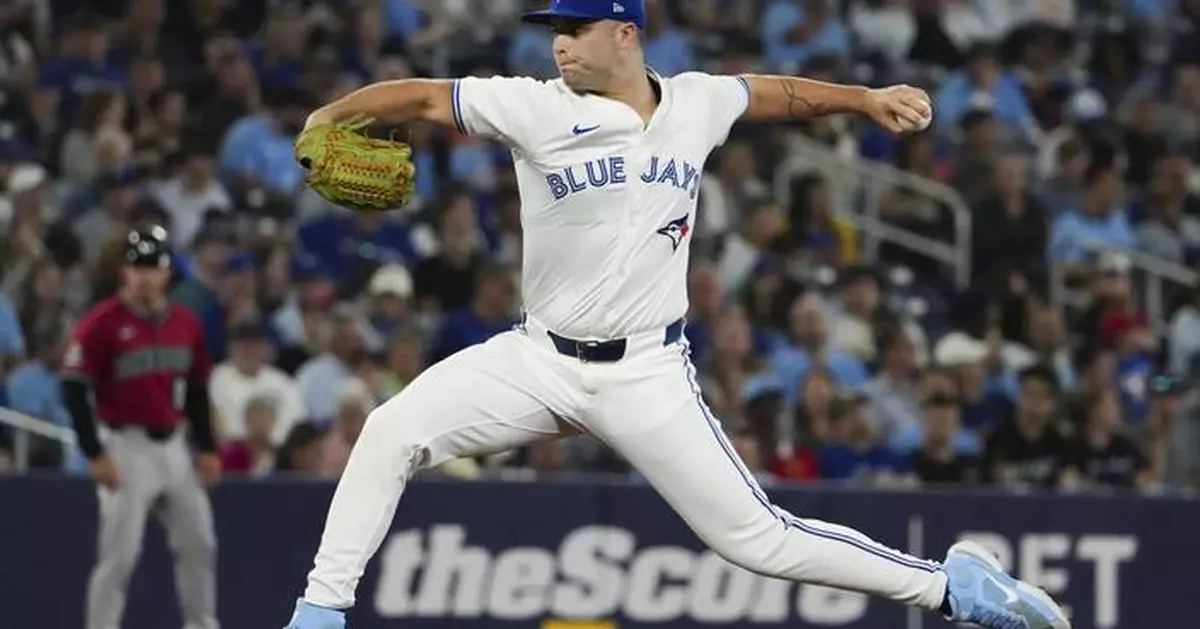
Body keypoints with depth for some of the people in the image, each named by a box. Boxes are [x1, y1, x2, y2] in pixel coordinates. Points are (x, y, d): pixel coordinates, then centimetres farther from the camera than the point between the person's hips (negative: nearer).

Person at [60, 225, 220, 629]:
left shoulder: (186, 324, 8)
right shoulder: (102, 323, -11)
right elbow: (74, 389, -12)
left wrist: (207, 447, 12)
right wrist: (95, 455, -17)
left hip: (174, 447, 6)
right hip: (126, 448, -6)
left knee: (198, 544, 11)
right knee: (119, 552, -8)